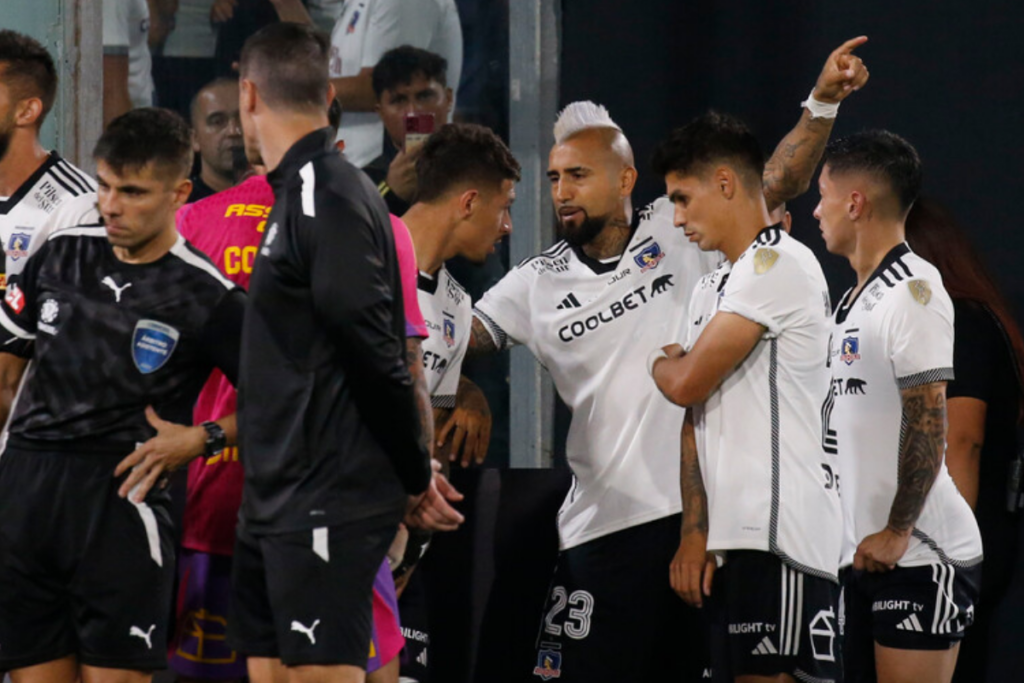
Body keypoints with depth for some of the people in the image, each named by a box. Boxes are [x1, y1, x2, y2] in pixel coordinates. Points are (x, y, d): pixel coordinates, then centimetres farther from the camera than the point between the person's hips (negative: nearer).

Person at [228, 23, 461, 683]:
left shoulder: (327, 197, -15)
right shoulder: (296, 191, 15)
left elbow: (374, 350, -17)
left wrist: (416, 476, -10)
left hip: (327, 505, -9)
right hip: (278, 504, 9)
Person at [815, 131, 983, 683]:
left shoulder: (913, 291, -13)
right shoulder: (856, 299, 17)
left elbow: (928, 422, -18)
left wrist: (897, 532, -19)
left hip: (922, 554, -9)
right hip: (863, 554, 9)